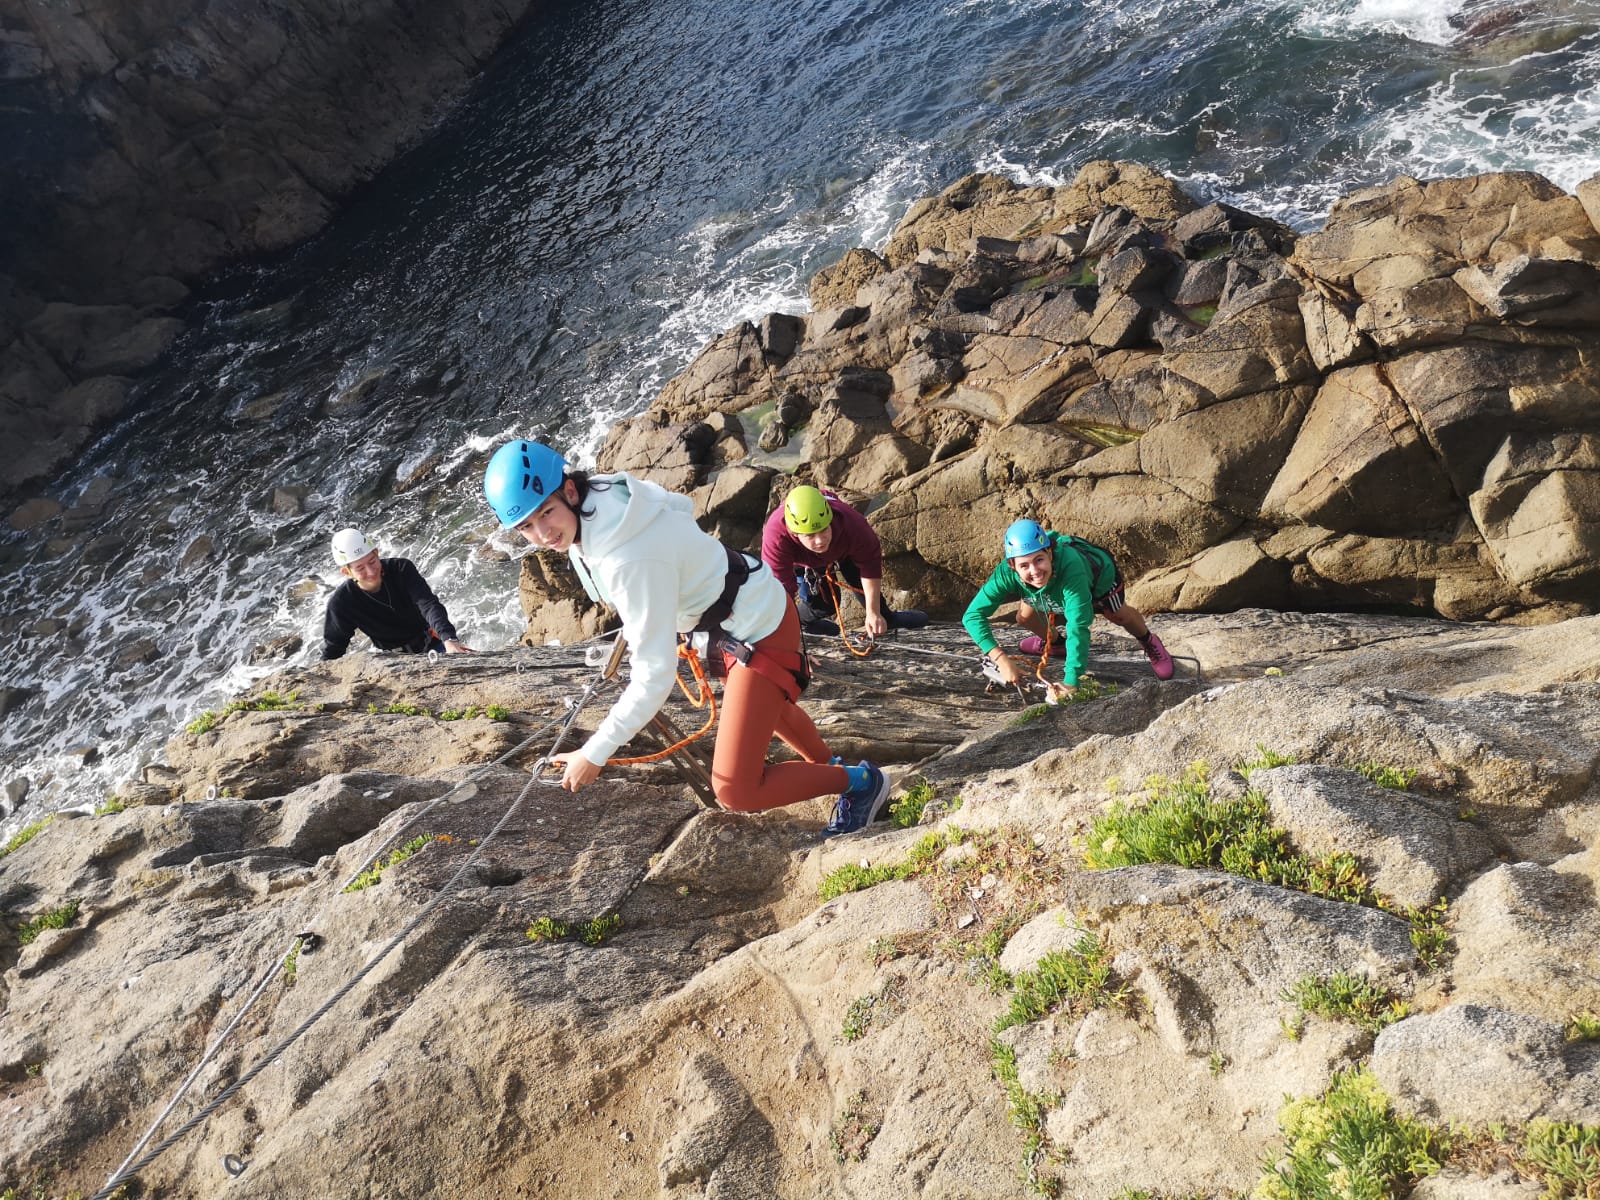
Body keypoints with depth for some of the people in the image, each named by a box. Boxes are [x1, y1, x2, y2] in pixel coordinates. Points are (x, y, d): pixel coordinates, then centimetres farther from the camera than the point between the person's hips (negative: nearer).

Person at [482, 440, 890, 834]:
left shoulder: (630, 561, -37)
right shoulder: (606, 495, -11)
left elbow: (654, 676, -33)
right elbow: (681, 506, 11)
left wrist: (593, 755, -24)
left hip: (761, 633, -10)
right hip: (757, 604, 10)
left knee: (735, 791, -8)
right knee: (763, 701, 37)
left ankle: (861, 781, 12)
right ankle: (829, 766, 60)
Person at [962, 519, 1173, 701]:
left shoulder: (1069, 566, -51)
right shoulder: (1006, 574, -41)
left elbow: (1078, 627, -54)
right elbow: (973, 615, -39)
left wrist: (1070, 682, -60)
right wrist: (1000, 658, -51)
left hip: (1098, 576, -3)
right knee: (1024, 618, -7)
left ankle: (1149, 643, 41)